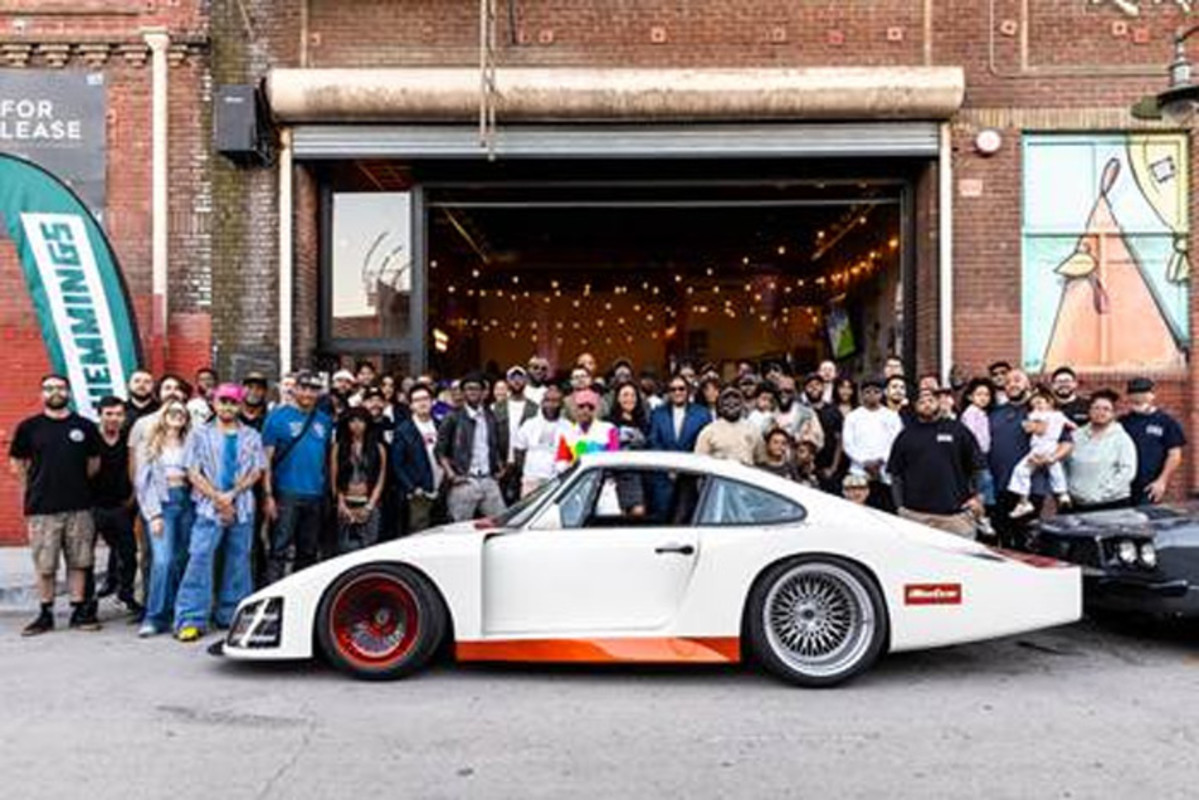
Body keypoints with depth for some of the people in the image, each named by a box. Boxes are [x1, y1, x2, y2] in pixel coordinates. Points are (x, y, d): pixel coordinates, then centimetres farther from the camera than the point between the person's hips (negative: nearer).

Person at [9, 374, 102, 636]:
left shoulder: (85, 426, 5)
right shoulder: (29, 427, 2)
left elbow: (94, 462, 15)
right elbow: (16, 463, 10)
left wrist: (75, 484, 11)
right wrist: (37, 486, 6)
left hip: (79, 506, 1)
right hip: (41, 508, -1)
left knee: (79, 562, 6)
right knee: (44, 565, 4)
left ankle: (79, 610, 15)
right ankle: (45, 614, 16)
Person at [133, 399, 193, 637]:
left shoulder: (189, 445, 15)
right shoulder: (150, 446, 8)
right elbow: (143, 482, 2)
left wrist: (183, 475, -7)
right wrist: (153, 514, -6)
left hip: (186, 501, 3)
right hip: (162, 503, -3)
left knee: (181, 561, 3)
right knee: (162, 560, -13)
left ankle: (178, 614, 11)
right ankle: (155, 617, -9)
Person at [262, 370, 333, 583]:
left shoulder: (325, 421, 11)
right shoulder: (278, 416, -2)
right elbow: (266, 458, -5)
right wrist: (268, 494, -12)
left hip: (316, 495, 5)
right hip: (286, 493, -5)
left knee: (308, 552, 12)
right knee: (279, 549, -6)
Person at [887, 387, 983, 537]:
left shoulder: (957, 430, 9)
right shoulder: (906, 435, 10)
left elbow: (976, 465, 11)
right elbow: (895, 474, 10)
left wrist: (975, 496, 3)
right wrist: (900, 506, 4)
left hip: (956, 512, 0)